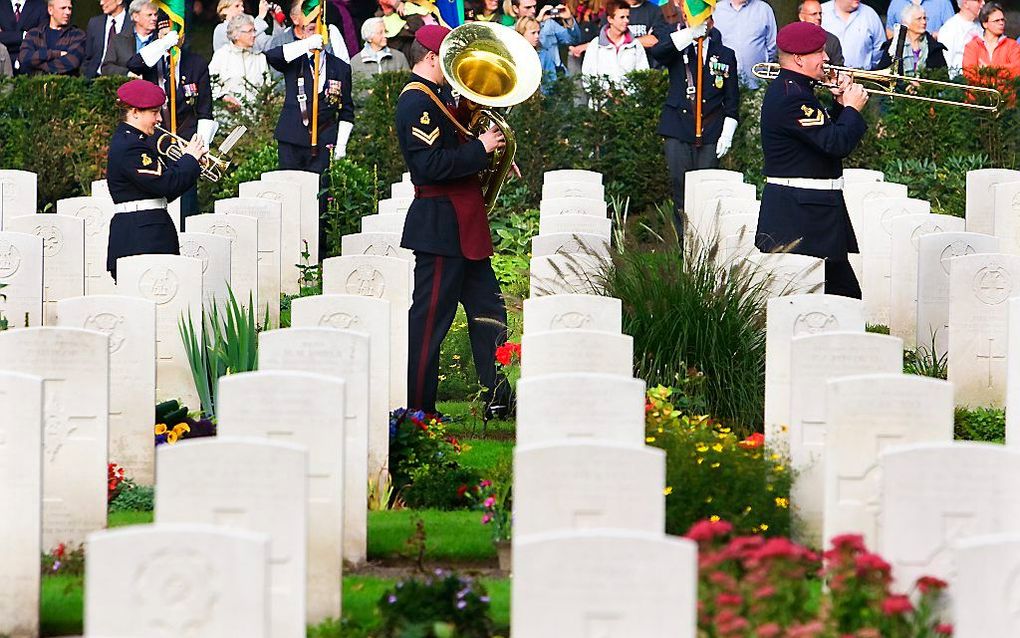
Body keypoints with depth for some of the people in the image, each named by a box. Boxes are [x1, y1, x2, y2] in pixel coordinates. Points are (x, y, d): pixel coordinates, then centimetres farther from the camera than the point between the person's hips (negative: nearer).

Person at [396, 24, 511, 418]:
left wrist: (491, 148, 9)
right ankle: (417, 410, 1)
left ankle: (498, 399, 15)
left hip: (462, 226, 10)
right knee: (430, 315, -4)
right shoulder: (416, 102, -16)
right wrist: (481, 148, -18)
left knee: (488, 310, 11)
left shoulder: (438, 97, 15)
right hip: (440, 226, -10)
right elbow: (430, 166, -26)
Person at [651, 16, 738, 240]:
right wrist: (691, 33, -24)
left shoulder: (725, 55, 11)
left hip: (710, 133, 0)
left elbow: (732, 100, 12)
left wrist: (727, 134, 3)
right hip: (678, 130, 0)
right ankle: (685, 245, 2)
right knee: (679, 187, -3)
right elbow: (657, 51, -17)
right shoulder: (677, 49, 8)